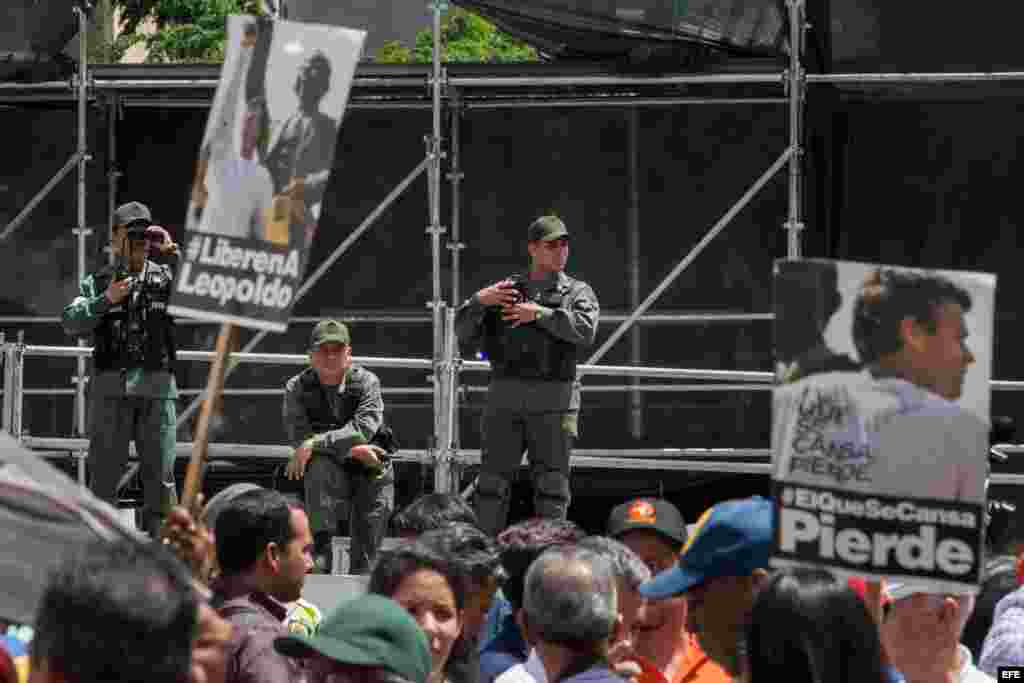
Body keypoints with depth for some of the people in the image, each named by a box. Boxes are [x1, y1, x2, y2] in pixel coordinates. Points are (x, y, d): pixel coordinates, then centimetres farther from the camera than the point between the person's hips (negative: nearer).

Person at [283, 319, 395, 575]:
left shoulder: (366, 381, -5)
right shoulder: (297, 388, -2)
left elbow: (364, 428, -19)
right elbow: (298, 436, -13)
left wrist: (316, 443, -28)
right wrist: (352, 449, -20)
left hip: (369, 471, 1)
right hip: (331, 470, -1)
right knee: (321, 467, -34)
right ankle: (320, 547, -36)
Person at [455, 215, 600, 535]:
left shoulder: (577, 292, 9)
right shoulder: (507, 290, 16)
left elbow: (585, 330, -12)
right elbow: (465, 332, 8)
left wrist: (540, 314, -18)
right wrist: (479, 301, -11)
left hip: (553, 401, -2)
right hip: (505, 398, 2)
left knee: (551, 485, -4)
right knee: (492, 482, -1)